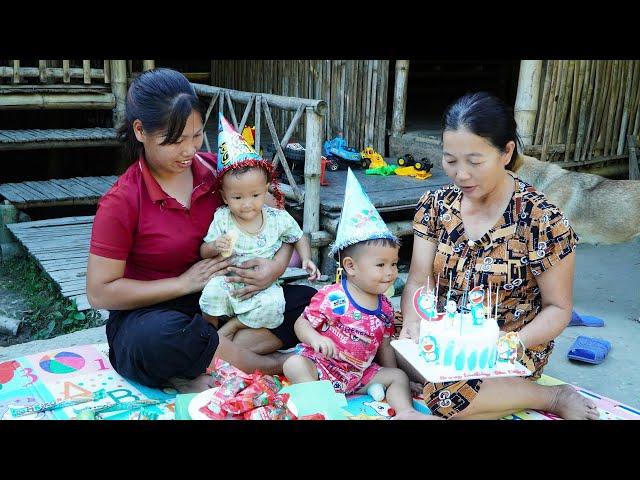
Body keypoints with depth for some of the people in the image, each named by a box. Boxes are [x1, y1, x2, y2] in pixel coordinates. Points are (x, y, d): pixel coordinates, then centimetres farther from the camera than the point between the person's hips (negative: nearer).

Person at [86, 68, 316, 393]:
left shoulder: (215, 169, -4)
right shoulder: (121, 202, -14)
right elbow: (100, 293, -13)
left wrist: (277, 265, -18)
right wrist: (184, 283, -17)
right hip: (149, 314, -5)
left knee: (308, 301, -10)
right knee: (162, 336, -40)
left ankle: (200, 372, -20)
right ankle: (270, 366, -16)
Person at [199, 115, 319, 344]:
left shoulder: (278, 219, -3)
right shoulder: (222, 218, -5)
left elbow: (299, 238, 14)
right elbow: (204, 251, -1)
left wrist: (306, 259, -5)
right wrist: (215, 247, -25)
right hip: (228, 283, 0)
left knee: (273, 304, -30)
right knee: (212, 289, -31)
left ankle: (231, 327, -9)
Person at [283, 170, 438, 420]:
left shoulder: (384, 307, 3)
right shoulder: (332, 298, -17)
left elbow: (384, 347, 12)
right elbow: (301, 324, -12)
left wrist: (394, 383, 10)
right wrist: (316, 339, -33)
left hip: (360, 372, 5)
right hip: (320, 364, -5)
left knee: (399, 376, -3)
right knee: (295, 364, -30)